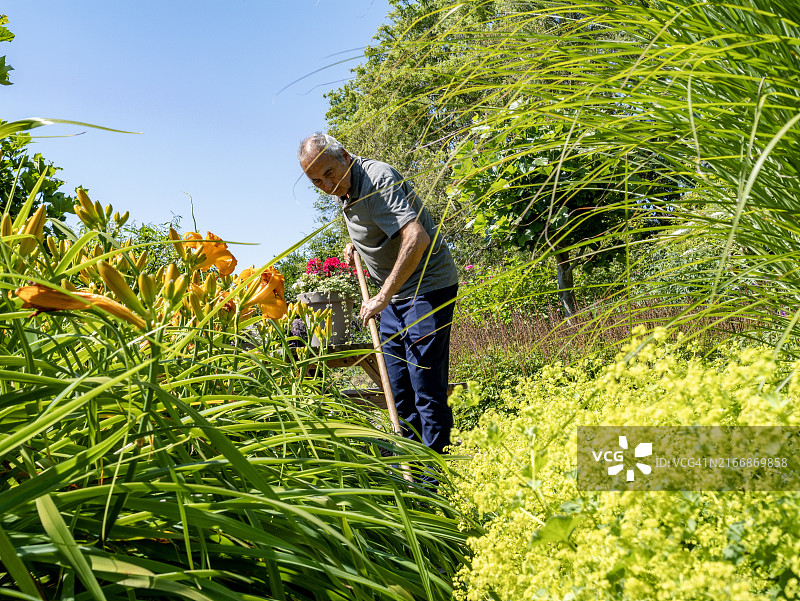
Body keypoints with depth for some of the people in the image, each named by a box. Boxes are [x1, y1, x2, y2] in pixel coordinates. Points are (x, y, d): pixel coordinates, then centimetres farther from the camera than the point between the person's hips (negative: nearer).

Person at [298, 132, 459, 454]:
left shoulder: (378, 179, -21)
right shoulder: (342, 189, 7)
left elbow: (416, 238, -34)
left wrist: (383, 296, -33)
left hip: (428, 286, -9)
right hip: (394, 293, 9)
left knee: (426, 385, -10)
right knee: (399, 387, 11)